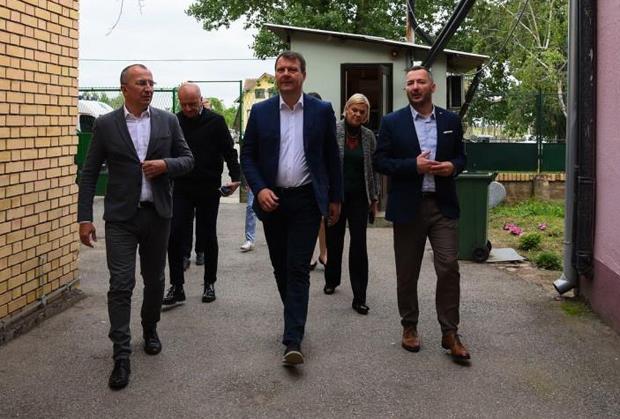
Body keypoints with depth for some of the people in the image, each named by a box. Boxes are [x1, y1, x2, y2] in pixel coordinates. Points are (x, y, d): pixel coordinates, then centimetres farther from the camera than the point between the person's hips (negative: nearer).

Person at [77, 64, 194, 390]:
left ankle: (150, 330, 37)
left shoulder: (168, 121, 4)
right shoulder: (106, 124, -1)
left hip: (157, 215, 2)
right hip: (121, 217, -2)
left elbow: (187, 160, 9)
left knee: (154, 280, 15)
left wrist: (165, 164, -13)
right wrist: (85, 217, -5)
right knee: (121, 284, -6)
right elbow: (89, 173, 1)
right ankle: (121, 355, -1)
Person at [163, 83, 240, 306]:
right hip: (182, 188, 2)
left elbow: (229, 151, -2)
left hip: (209, 189, -2)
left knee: (208, 236, 8)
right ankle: (176, 286, 2)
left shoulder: (215, 121, -4)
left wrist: (235, 176, -13)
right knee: (174, 235, -6)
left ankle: (210, 283, 21)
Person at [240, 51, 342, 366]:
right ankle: (295, 319, 33)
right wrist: (259, 190, -11)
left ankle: (293, 341, -8)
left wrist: (335, 198, 8)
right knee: (281, 267, 12)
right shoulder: (260, 111, 3)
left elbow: (331, 157, 6)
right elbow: (247, 156, 4)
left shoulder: (322, 111, 1)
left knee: (298, 269, -7)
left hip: (306, 201, -2)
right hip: (272, 201, 2)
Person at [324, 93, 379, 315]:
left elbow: (372, 169, 12)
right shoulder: (333, 131, -3)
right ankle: (332, 279, 37)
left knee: (359, 243, -5)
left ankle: (359, 297, -2)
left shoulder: (369, 136, 6)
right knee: (334, 240, 11)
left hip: (359, 197, 1)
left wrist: (374, 197, 11)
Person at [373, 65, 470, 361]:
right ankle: (409, 327, 25)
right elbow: (380, 162, -3)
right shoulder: (392, 122, 0)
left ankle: (450, 332, 5)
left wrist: (453, 166, -9)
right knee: (407, 272, 9)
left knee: (449, 268, -5)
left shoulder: (451, 120, 7)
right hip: (408, 207, -1)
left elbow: (461, 156, 15)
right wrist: (414, 166, -16)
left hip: (443, 205, 1)